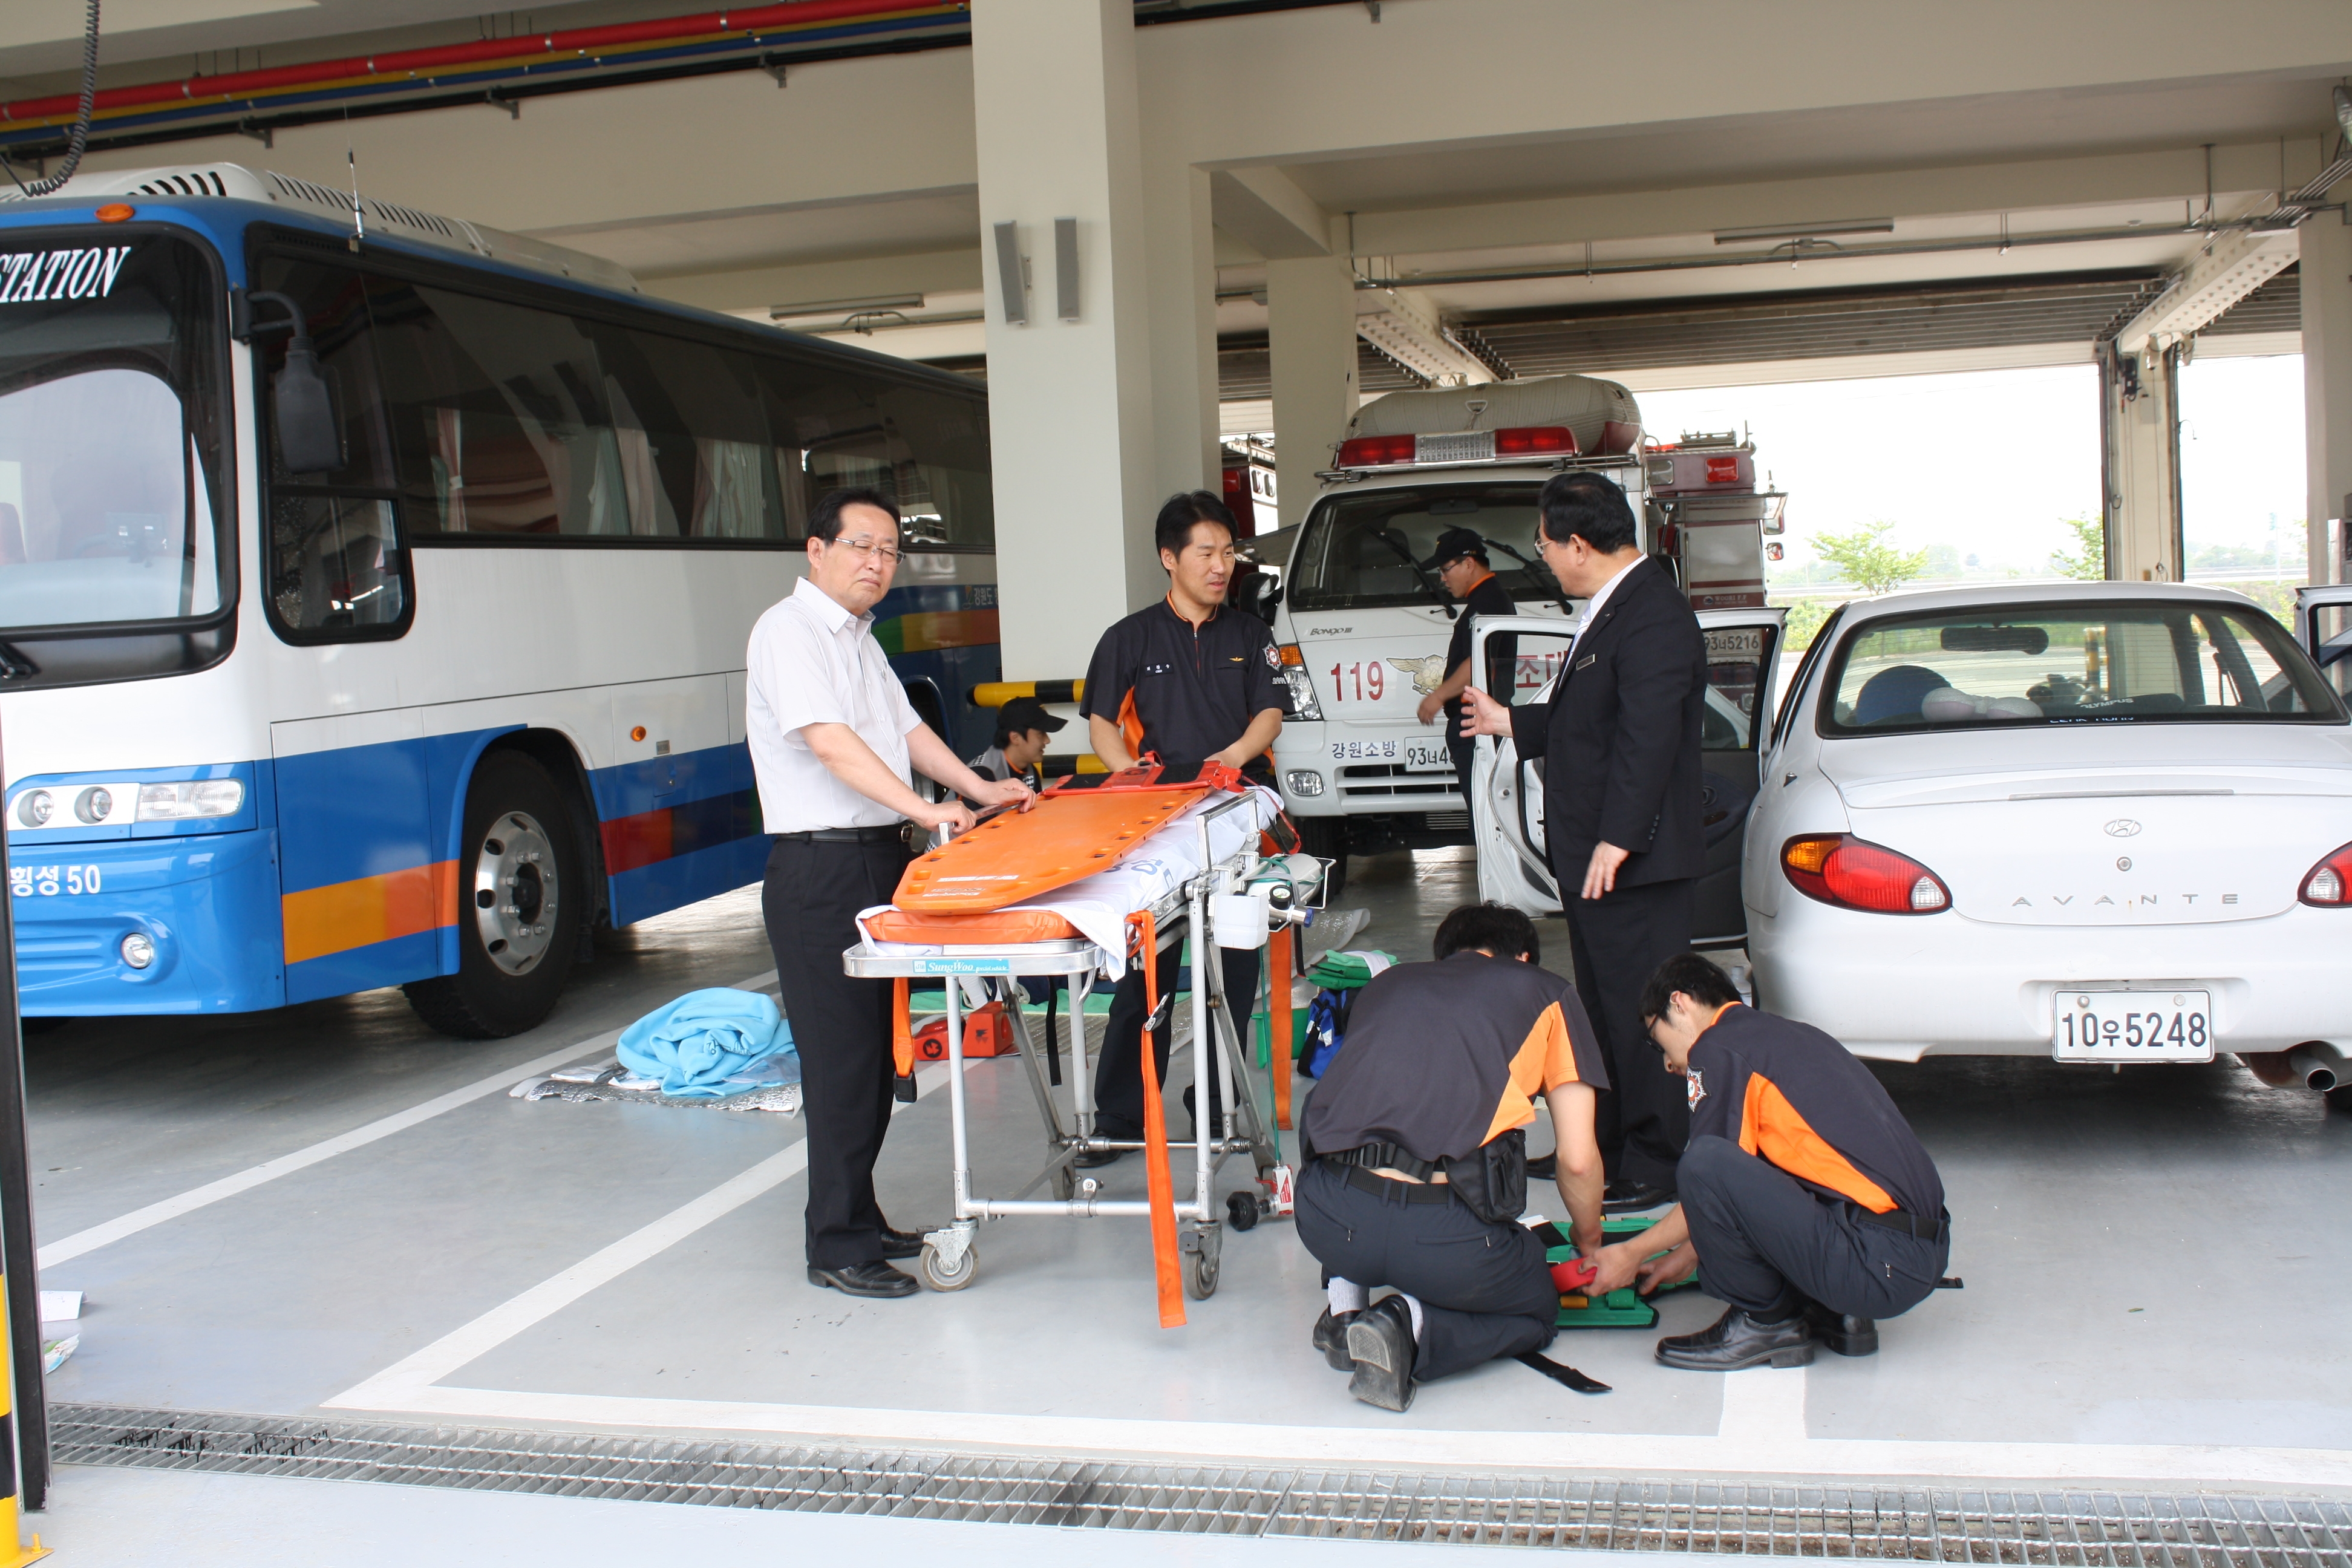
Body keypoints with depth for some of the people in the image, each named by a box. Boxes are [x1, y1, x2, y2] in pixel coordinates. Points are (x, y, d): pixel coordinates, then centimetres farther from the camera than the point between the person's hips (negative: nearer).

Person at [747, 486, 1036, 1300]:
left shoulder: (860, 639, 19)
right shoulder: (789, 631, -11)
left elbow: (906, 727, 25)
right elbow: (830, 741, -21)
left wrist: (978, 788, 15)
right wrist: (923, 808, -28)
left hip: (879, 863, 10)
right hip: (820, 871, -9)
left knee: (876, 1050, 13)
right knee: (842, 1057, -7)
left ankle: (860, 1218, 23)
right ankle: (837, 1246, 0)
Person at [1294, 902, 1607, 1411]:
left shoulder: (1385, 982, 25)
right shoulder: (1547, 994, 16)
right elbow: (1578, 1160, 12)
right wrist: (1589, 1240, 34)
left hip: (1327, 1220, 4)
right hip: (1444, 1236, -4)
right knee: (1536, 1309, 27)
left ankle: (1344, 1297, 15)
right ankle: (1412, 1327, -2)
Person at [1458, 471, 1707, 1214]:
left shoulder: (1653, 617, -19)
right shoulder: (1611, 609, 15)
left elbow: (1648, 736, -26)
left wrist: (1616, 841, -27)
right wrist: (1511, 722, 31)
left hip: (1631, 863, -11)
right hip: (1592, 855, 11)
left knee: (1640, 1012, -2)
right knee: (1604, 1007, 18)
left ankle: (1654, 1168, 8)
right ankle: (1607, 1145, 30)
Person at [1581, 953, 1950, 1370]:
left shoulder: (1719, 1047, -5)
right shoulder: (1790, 1035, 22)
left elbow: (1710, 1184, -2)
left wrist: (1632, 1254, 12)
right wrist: (1685, 1256, 37)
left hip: (1879, 1267, -10)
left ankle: (1765, 1322, 1)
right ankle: (1833, 1313, 11)